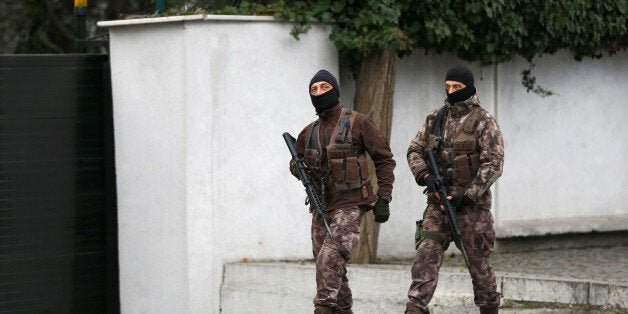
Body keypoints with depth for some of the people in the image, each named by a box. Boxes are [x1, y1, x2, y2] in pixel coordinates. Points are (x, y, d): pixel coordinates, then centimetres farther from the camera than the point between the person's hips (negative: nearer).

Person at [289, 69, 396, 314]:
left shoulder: (357, 123, -4)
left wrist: (384, 198, -6)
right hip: (321, 208, 6)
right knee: (333, 266, 10)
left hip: (349, 206, -6)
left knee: (329, 258, -23)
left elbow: (384, 159, -1)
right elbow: (296, 162, 26)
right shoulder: (309, 132, 11)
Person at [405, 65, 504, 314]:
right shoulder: (436, 118, 10)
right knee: (426, 255, -10)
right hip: (438, 200, 4)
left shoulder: (483, 122, -7)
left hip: (472, 200, -4)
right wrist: (425, 175, -7)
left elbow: (493, 164, -13)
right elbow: (414, 150, 14)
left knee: (478, 261, 5)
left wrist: (465, 194, -19)